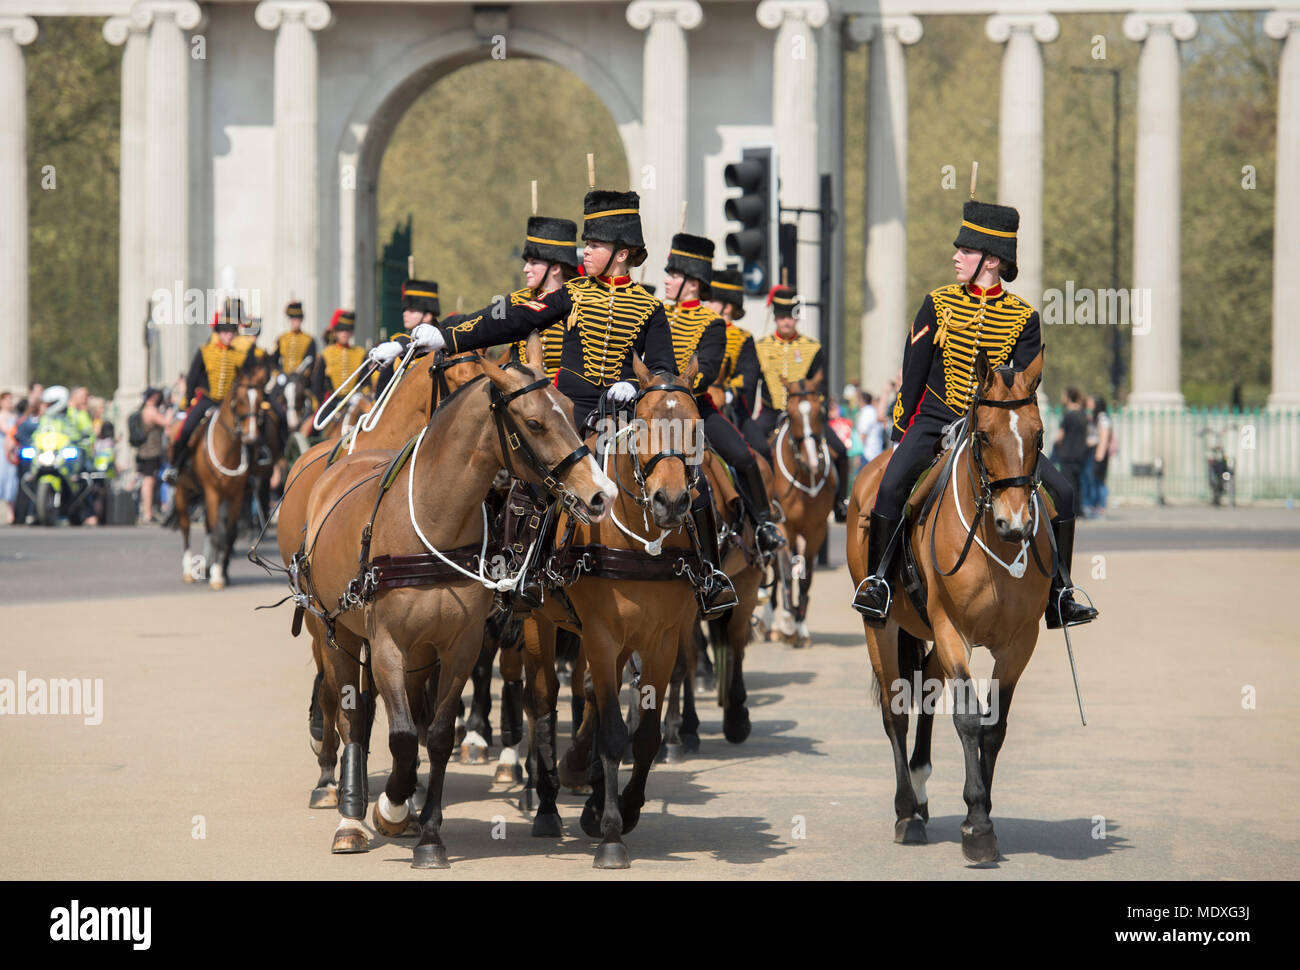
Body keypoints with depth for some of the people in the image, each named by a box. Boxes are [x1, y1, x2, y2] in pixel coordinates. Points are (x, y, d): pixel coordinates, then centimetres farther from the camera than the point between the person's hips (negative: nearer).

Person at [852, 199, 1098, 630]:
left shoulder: (1023, 317, 0)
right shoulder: (938, 304, 1)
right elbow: (913, 371, 5)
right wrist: (901, 429, 5)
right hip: (935, 421, -1)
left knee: (1060, 492, -13)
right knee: (891, 486, -26)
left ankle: (1059, 596, -4)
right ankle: (876, 581, -12)